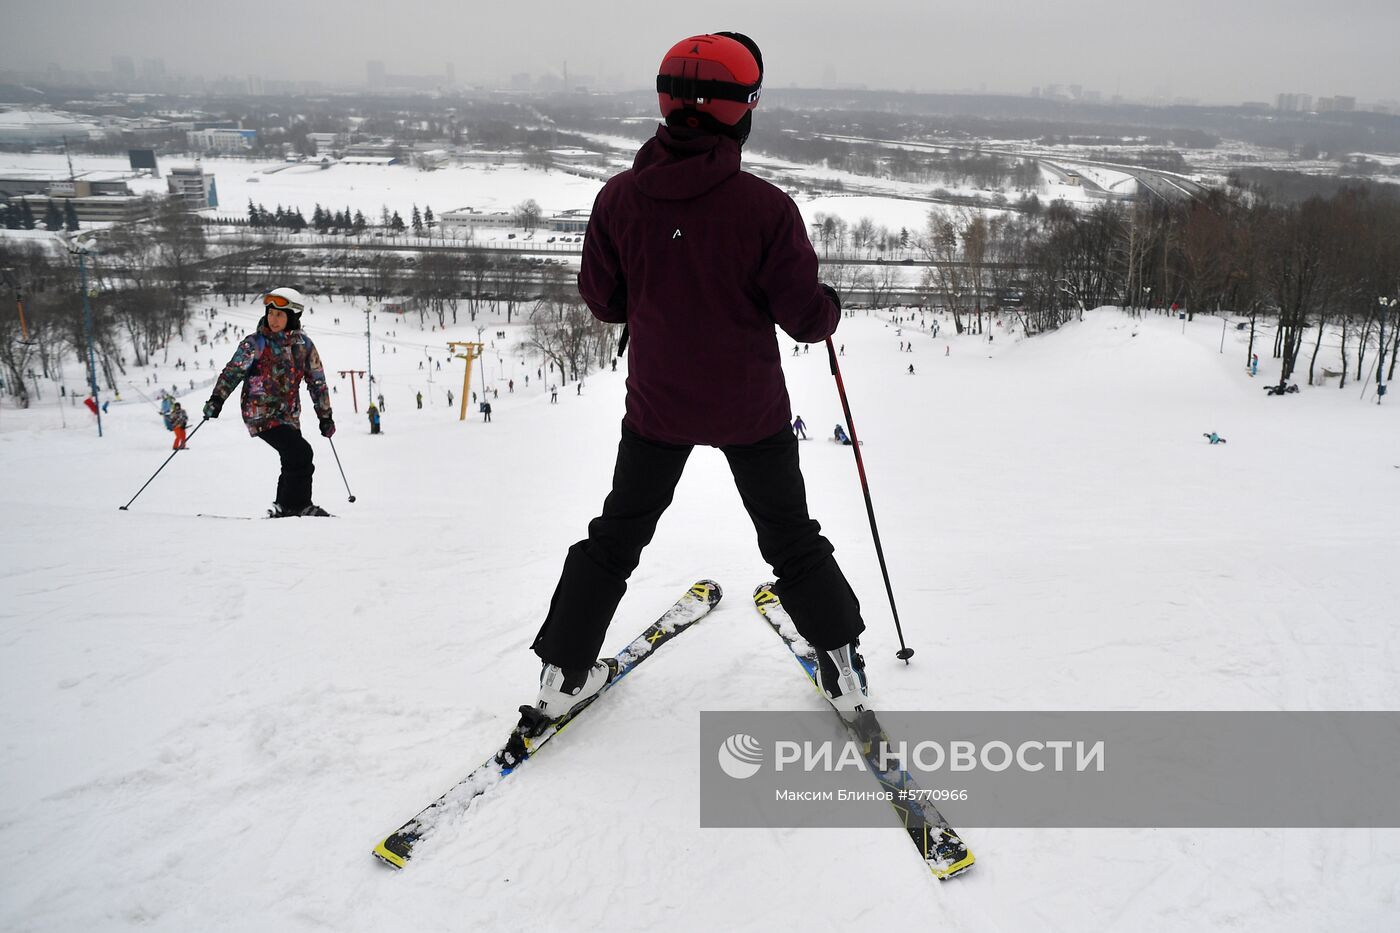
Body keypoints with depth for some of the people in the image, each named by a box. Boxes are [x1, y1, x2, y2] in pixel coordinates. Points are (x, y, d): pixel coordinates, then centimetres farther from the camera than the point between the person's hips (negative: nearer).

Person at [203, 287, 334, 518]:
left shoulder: (303, 345, 6)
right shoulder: (255, 343, -4)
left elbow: (317, 381, 12)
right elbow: (232, 371, -7)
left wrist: (325, 416, 13)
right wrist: (217, 399, -19)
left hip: (289, 416, 5)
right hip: (261, 414, -5)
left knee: (294, 463, 3)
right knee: (301, 453, -19)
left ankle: (286, 507, 18)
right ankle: (296, 505, -9)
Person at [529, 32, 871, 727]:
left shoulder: (619, 198, -10)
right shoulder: (765, 206, -19)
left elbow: (603, 300, 1)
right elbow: (806, 317, -13)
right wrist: (829, 307, 10)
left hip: (657, 404, 2)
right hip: (751, 407, -2)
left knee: (617, 534, 19)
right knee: (792, 539, 17)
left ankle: (564, 674, 23)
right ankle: (844, 672, 26)